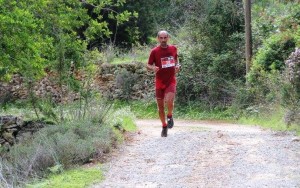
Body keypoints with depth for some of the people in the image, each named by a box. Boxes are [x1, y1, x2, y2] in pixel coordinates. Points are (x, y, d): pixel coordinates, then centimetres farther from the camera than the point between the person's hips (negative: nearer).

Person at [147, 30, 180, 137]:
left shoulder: (173, 49, 2)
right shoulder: (155, 51, -5)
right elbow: (148, 65, 0)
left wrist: (177, 66, 0)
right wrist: (153, 68, -23)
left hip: (171, 81, 0)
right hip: (159, 82, 0)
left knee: (169, 102, -24)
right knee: (160, 106, 6)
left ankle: (170, 116, 7)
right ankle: (164, 126, 25)